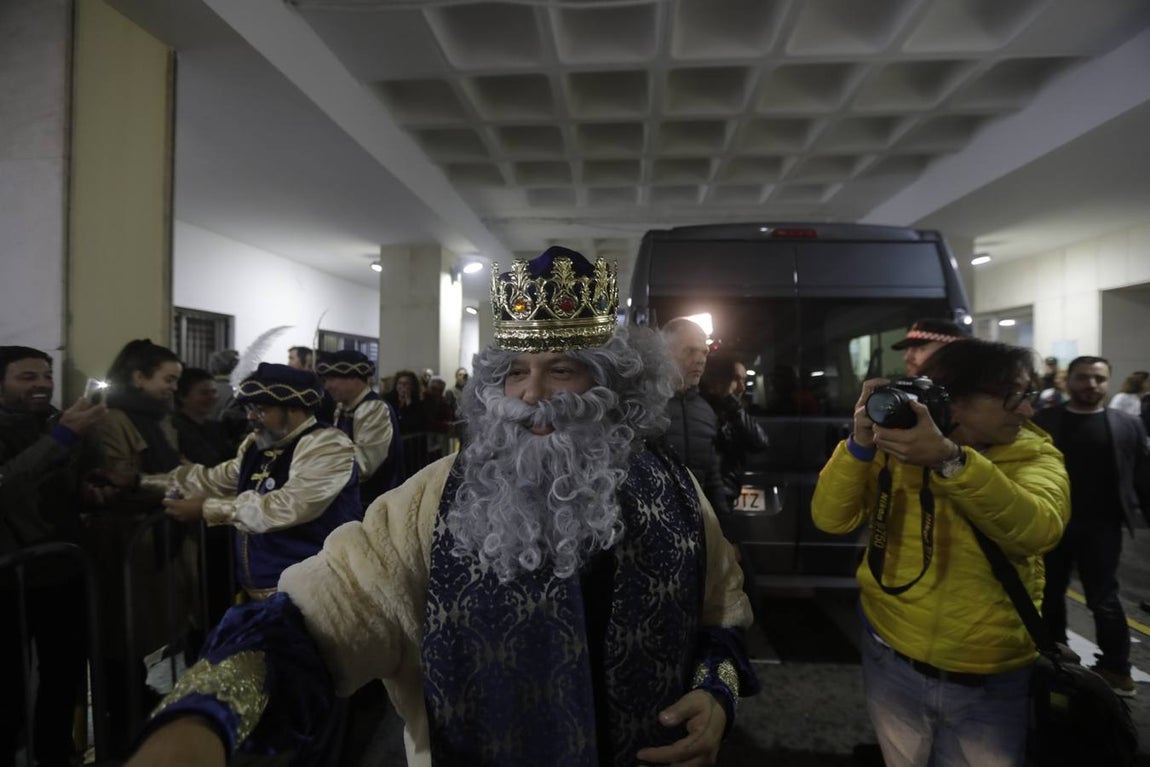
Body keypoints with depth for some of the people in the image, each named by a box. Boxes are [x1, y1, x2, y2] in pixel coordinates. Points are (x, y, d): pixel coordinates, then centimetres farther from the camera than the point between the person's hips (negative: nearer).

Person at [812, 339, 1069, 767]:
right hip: (892, 660, 1)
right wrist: (860, 445, -29)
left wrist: (950, 459, -41)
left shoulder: (1035, 456, -8)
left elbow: (1038, 532, -28)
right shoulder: (895, 449, -7)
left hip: (992, 679, -1)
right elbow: (831, 519, -15)